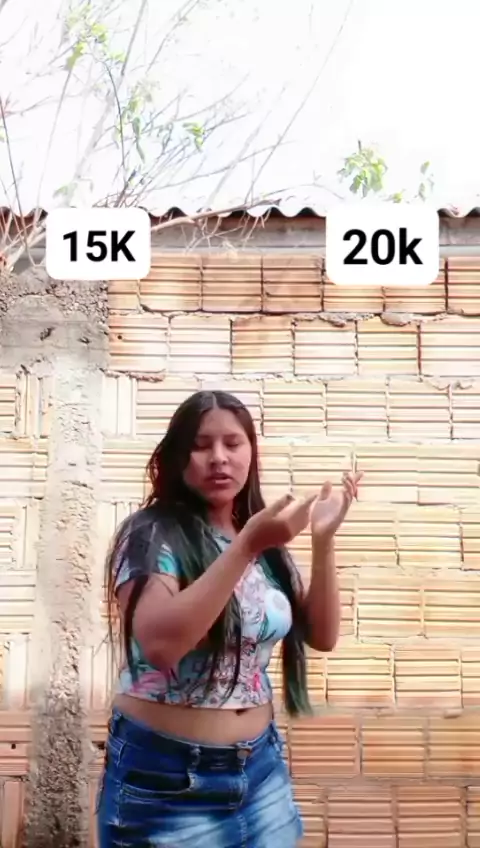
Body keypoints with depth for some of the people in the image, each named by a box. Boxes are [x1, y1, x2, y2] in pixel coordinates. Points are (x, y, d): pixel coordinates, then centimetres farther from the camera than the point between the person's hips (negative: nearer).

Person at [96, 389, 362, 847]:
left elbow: (322, 635, 3)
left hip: (260, 766, 5)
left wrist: (323, 541, -9)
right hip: (165, 774, -5)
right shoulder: (151, 533, -12)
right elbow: (160, 644, -27)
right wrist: (245, 546, -29)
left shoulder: (265, 544, 5)